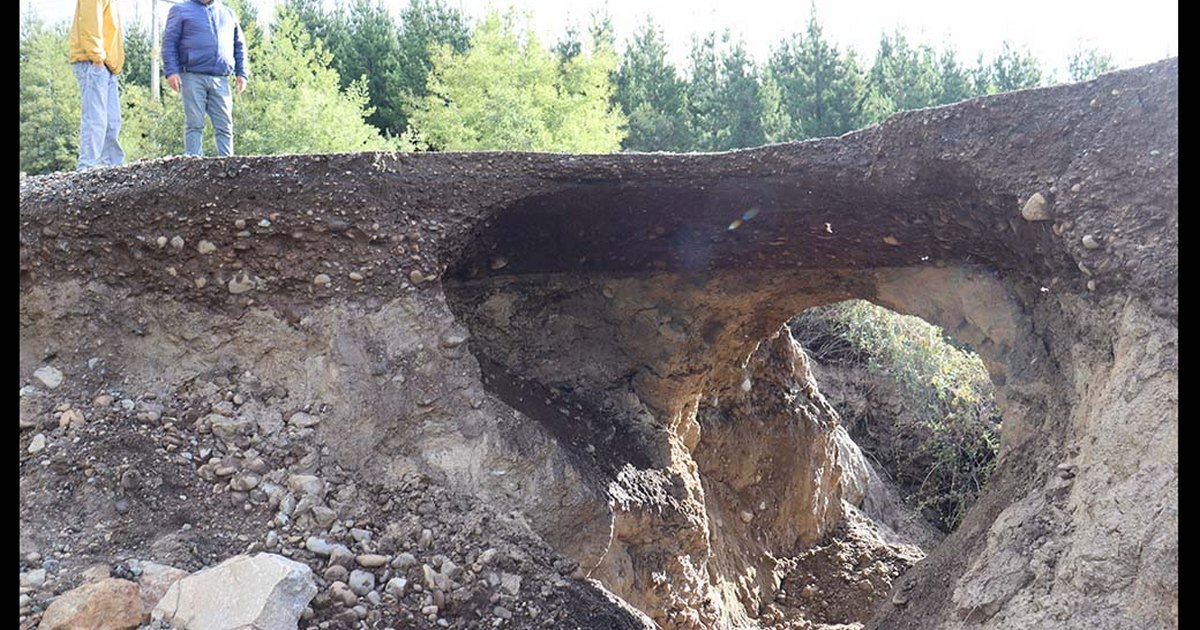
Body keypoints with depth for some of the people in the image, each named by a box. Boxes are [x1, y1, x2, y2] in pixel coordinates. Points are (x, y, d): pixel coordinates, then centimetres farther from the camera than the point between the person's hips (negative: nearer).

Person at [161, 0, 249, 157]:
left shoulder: (228, 13, 20)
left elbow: (239, 45, 22)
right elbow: (169, 42, 3)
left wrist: (241, 73, 10)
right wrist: (171, 72, -9)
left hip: (221, 80, 3)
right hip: (193, 77, -3)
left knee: (225, 126, -1)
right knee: (194, 124, -5)